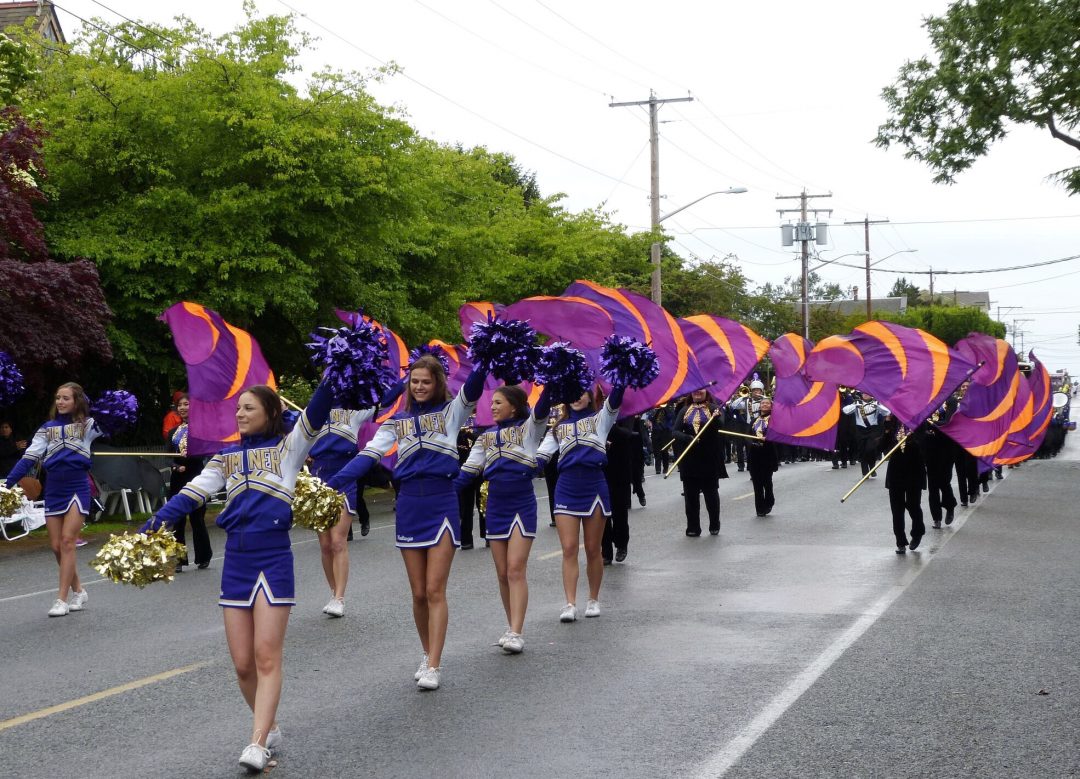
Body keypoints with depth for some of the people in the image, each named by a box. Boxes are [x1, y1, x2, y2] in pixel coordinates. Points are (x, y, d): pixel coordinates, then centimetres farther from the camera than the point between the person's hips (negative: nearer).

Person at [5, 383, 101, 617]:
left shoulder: (87, 425, 2)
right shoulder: (47, 428, 10)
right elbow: (29, 457, 3)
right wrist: (9, 483, -7)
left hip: (78, 488, -4)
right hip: (53, 490, 4)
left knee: (67, 541, -12)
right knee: (56, 546, 4)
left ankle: (62, 599, -8)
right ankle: (78, 591, 22)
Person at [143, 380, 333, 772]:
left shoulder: (288, 447, 2)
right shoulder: (227, 457, 13)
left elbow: (316, 413, -13)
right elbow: (193, 492, 6)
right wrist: (152, 526, -5)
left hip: (274, 561, -4)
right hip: (235, 563, 4)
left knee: (266, 657, -7)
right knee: (243, 664, 4)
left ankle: (258, 744, -9)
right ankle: (269, 728, 23)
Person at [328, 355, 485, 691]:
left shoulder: (452, 411, 3)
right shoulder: (397, 420, 10)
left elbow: (472, 388, -17)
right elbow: (369, 455, 2)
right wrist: (332, 483, -11)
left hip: (442, 504, -3)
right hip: (409, 505, 3)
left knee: (435, 591, -7)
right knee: (418, 594, 7)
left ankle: (433, 667, -5)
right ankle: (428, 656, 23)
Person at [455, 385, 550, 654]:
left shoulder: (528, 428, -2)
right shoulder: (486, 437, 11)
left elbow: (542, 407, -20)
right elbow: (469, 471, 8)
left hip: (522, 507, -5)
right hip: (496, 508, 5)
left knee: (516, 570, -12)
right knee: (503, 573, 6)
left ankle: (516, 633, -14)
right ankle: (513, 627, 17)